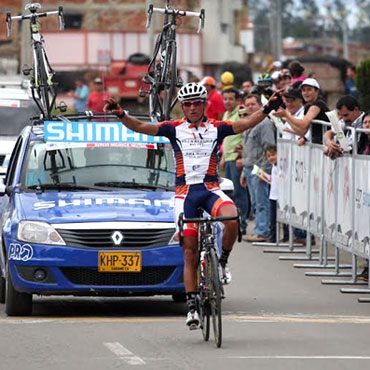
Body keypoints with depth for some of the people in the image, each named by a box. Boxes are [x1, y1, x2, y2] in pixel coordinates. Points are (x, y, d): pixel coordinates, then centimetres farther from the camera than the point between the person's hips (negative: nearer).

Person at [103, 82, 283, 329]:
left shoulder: (216, 128, 5)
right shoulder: (174, 129, 5)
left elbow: (245, 124, -6)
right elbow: (141, 127, -3)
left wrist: (267, 110, -21)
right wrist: (121, 115, -19)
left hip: (211, 189, 0)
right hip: (185, 191, 0)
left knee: (232, 219, -32)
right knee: (190, 253, -1)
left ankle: (223, 261, -5)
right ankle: (192, 306, 3)